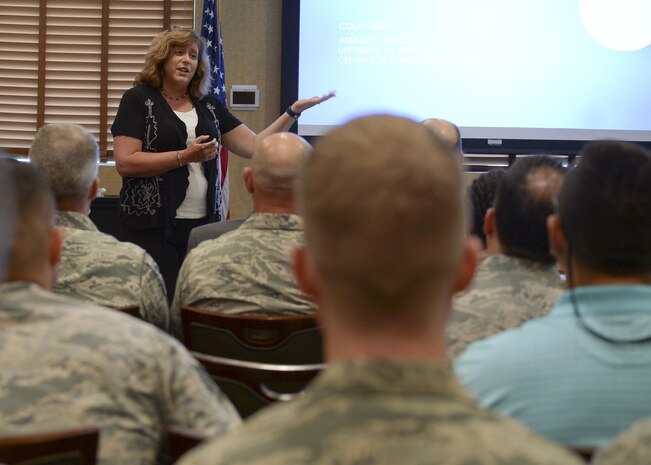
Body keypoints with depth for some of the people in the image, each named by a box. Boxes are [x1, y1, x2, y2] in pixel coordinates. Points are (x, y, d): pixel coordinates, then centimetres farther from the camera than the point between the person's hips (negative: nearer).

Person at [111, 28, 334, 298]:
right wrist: (185, 156, -13)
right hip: (153, 226, -4)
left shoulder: (208, 105, 17)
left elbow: (254, 146, 15)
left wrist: (293, 112, 6)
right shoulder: (138, 100, 1)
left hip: (203, 224, 5)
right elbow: (125, 163, -9)